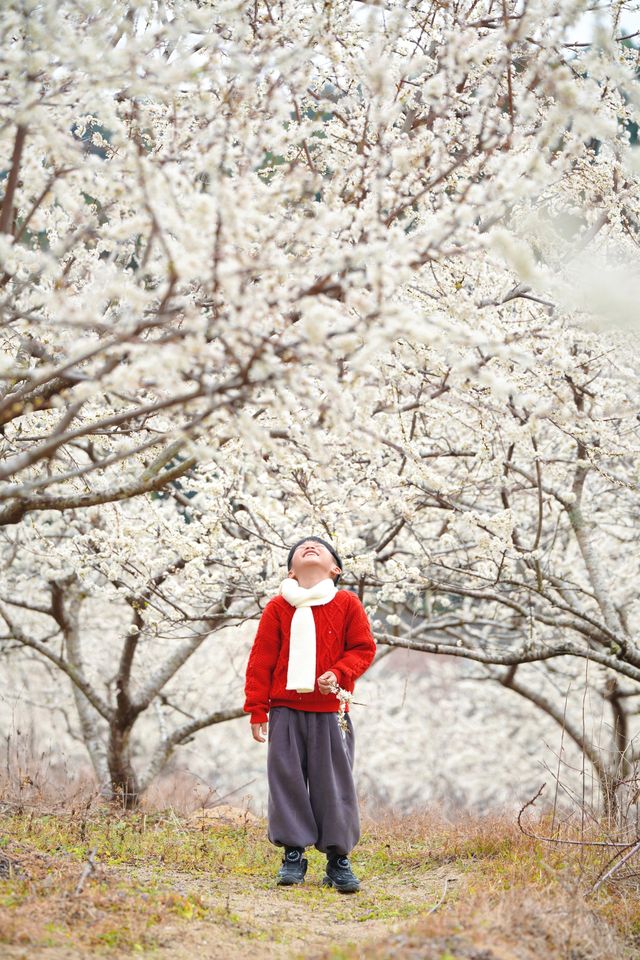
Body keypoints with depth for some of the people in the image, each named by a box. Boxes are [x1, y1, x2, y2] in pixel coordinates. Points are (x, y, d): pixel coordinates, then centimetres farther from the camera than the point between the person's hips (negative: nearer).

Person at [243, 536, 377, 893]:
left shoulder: (347, 604, 3)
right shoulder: (278, 608, 5)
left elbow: (363, 648, 4)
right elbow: (261, 659, 5)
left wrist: (338, 673, -14)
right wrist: (257, 709, 1)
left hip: (331, 711, -1)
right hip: (286, 709, 1)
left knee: (334, 782, 1)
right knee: (287, 779, 1)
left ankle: (339, 857, 8)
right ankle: (293, 854, 10)